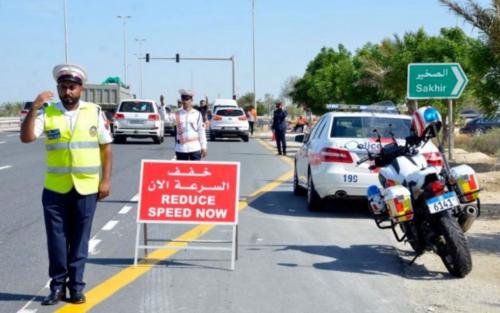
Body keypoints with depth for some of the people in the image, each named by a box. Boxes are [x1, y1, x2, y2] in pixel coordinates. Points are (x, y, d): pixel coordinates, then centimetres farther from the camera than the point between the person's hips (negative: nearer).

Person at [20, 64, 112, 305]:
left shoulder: (94, 112, 1)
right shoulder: (47, 113, 0)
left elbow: (106, 147, 5)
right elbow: (26, 137, -12)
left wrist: (106, 180, 0)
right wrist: (34, 108, -21)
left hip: (86, 188, 0)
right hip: (55, 188, 0)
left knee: (80, 239, 8)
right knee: (56, 238, 4)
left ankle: (76, 286, 19)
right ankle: (57, 285, 18)